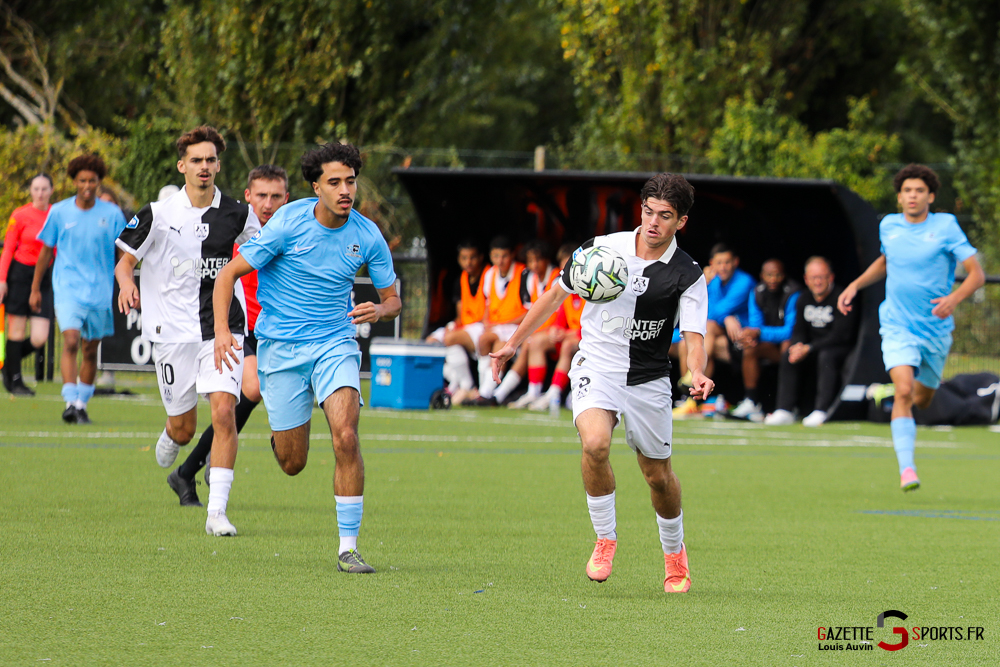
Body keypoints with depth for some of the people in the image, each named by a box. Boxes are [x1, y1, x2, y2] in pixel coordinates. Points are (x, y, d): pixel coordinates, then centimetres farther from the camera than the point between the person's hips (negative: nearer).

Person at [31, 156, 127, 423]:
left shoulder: (112, 214, 1)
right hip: (67, 289, -1)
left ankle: (82, 404, 21)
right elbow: (45, 251, 11)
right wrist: (35, 289, 12)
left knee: (90, 351, 7)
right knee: (71, 341, -19)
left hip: (99, 291, 1)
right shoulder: (59, 212, 1)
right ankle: (70, 402, -21)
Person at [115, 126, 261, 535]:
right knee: (183, 428, 6)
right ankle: (168, 441, 47)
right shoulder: (158, 214, -3)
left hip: (222, 329, 0)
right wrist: (126, 284, -19)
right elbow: (125, 261, 3)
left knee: (224, 413, -17)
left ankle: (217, 512, -14)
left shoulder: (238, 214, 2)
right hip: (173, 332, 0)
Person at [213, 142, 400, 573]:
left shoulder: (367, 236, -4)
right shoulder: (288, 223, -12)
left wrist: (379, 311, -17)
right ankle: (280, 436, 43)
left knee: (345, 435, -23)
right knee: (292, 464, 3)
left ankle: (348, 548, -16)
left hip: (335, 344, 1)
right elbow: (229, 274, -9)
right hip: (280, 347, -1)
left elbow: (393, 299, 8)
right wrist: (221, 329, -24)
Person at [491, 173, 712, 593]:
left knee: (658, 475, 9)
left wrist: (697, 374, -38)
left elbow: (694, 336, -15)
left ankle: (674, 554, 37)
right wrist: (513, 343, 7)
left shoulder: (687, 275, -8)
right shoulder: (604, 249, -5)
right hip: (596, 367, 0)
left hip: (649, 380, 1)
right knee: (595, 443, -28)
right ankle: (605, 541, -10)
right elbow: (557, 294, 8)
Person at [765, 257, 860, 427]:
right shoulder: (804, 299, 8)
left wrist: (809, 349, -24)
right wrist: (797, 346, -13)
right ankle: (784, 411, -18)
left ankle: (821, 411, -38)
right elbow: (799, 331, 12)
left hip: (843, 350, -6)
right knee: (788, 356, -15)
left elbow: (840, 335, -20)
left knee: (826, 355, -36)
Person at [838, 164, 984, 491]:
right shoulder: (888, 226, 2)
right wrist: (855, 286, 13)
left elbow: (977, 274, -12)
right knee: (904, 392, -22)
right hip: (897, 326, 0)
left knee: (921, 400, 16)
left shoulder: (945, 226, -8)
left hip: (935, 327, 0)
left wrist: (954, 298, -30)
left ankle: (888, 394, 53)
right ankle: (906, 469, -24)